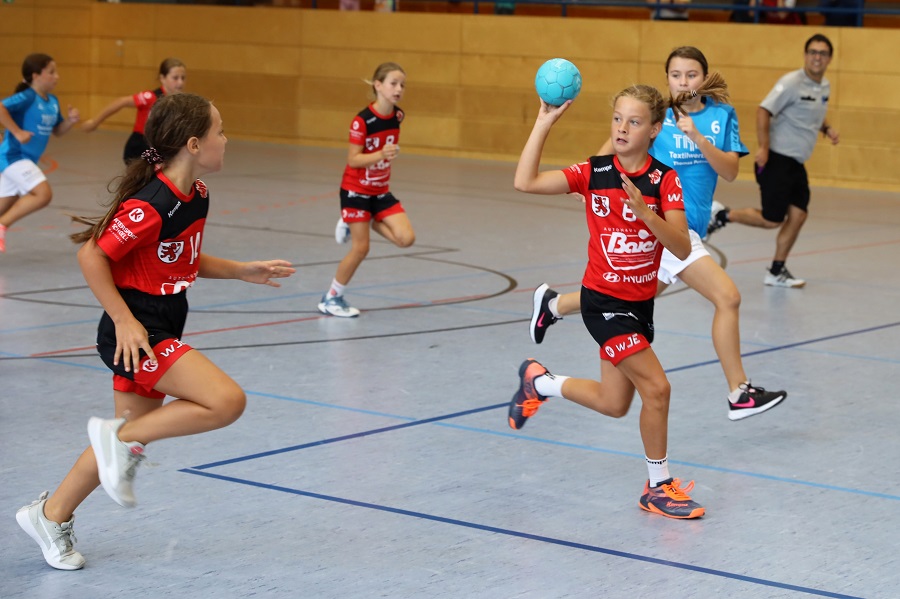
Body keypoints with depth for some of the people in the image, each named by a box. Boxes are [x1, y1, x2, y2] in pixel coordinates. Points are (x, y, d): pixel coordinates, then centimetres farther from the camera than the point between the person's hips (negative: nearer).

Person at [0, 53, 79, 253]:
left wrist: (70, 120, -1)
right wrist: (17, 132, -28)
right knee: (43, 193, -22)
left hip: (25, 159, 9)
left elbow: (57, 130, 19)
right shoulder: (26, 98, -16)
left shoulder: (52, 102, 9)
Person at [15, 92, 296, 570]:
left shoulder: (196, 196, 6)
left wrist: (243, 271, 11)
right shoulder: (152, 205, -22)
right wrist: (124, 321, -19)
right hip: (137, 334, -10)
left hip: (161, 332, 10)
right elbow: (91, 256, -20)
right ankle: (121, 438, -6)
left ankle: (51, 515, 28)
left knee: (131, 437, 16)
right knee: (227, 401, -19)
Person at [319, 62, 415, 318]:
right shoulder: (362, 120, -21)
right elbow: (353, 160, -21)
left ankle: (358, 224, 13)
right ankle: (331, 298, 15)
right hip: (356, 190, -6)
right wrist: (381, 155, -33)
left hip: (380, 191, 6)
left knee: (406, 238, -10)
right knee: (360, 248, -4)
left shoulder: (397, 116, -3)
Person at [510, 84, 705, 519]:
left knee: (613, 405, 15)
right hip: (603, 301, -4)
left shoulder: (664, 180, -6)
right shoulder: (593, 173, -8)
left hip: (640, 302, 4)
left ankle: (538, 382, 40)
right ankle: (658, 487, 3)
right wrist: (545, 121, -20)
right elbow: (525, 182, -18)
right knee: (656, 387, -15)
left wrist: (643, 209, -29)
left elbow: (682, 248, -15)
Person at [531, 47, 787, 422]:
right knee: (728, 297, -15)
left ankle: (552, 304, 43)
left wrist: (698, 138, -21)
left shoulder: (722, 116, 3)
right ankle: (739, 394, -7)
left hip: (688, 227, 7)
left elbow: (730, 171, -7)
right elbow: (615, 147, 2)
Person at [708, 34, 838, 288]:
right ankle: (721, 215, 12)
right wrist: (763, 147, -23)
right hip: (777, 160, -8)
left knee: (798, 215, 2)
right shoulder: (791, 83, -15)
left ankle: (777, 272, 12)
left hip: (797, 163, 8)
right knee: (772, 220, -8)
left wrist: (827, 129, 7)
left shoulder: (824, 86, 10)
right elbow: (764, 111, -17)